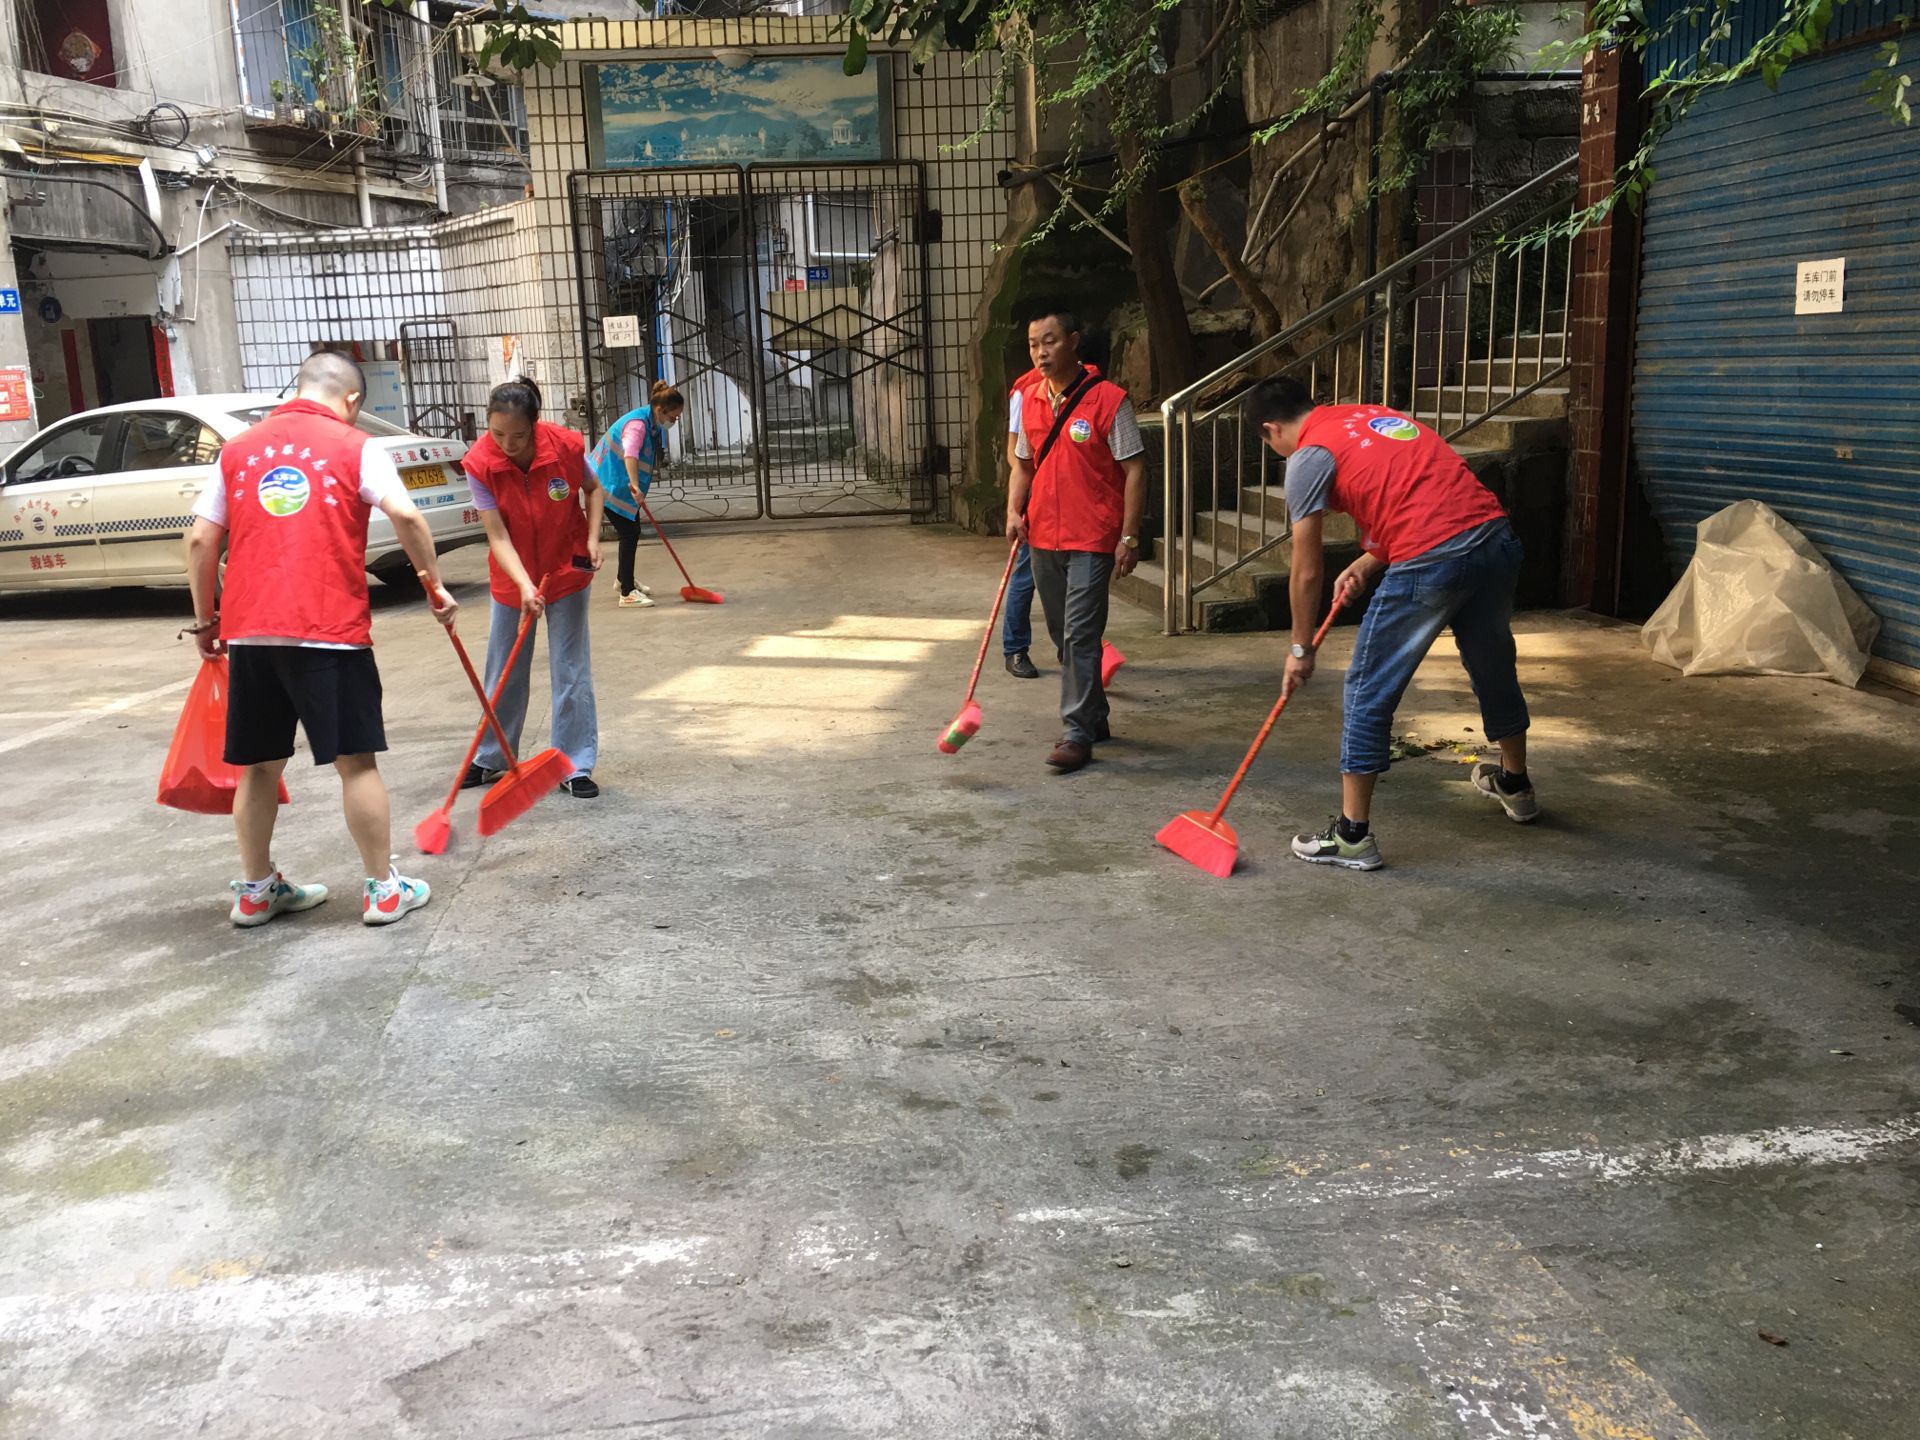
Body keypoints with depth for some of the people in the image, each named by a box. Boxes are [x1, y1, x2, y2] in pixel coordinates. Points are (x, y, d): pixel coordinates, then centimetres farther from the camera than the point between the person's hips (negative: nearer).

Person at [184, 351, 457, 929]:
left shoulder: (238, 450, 14)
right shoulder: (355, 447, 2)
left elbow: (200, 541, 11)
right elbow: (405, 515, -12)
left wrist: (206, 619, 19)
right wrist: (434, 584, -2)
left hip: (248, 631, 4)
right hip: (329, 630, -4)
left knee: (259, 764, 14)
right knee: (356, 760, 5)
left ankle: (255, 891, 24)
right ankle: (384, 890, 11)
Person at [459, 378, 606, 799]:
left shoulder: (567, 445, -21)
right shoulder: (480, 463, -22)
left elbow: (593, 488, 1)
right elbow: (498, 535, -24)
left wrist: (593, 538, -14)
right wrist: (524, 586, -37)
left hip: (566, 571, -1)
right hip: (512, 578, 1)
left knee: (571, 670, -1)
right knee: (503, 672, 12)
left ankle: (576, 768, 8)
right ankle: (493, 759, 29)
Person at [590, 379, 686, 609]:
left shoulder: (654, 424, 6)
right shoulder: (637, 424, -27)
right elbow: (630, 454, -46)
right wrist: (634, 485, -58)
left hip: (622, 485, 10)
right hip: (610, 484, -10)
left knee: (632, 531, 19)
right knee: (629, 533, -9)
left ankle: (624, 578, 38)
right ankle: (627, 593, -6)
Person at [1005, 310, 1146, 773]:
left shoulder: (1108, 399, -10)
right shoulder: (1029, 400, 8)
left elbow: (1134, 470, -9)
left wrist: (1129, 537, -14)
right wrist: (1014, 511, 2)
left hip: (1091, 542, -7)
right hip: (1043, 539, 7)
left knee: (1079, 637, -10)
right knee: (1064, 637, 15)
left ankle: (1078, 734, -3)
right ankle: (1094, 718, 30)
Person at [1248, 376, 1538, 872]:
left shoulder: (1308, 456, 2)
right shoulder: (1372, 414, 24)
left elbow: (1307, 573, 3)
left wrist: (1300, 650, 14)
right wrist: (1367, 564, 18)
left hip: (1429, 563, -8)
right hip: (1496, 537, 8)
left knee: (1369, 692, 5)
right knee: (1494, 666, 28)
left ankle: (1353, 836, 10)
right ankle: (1516, 785, 50)